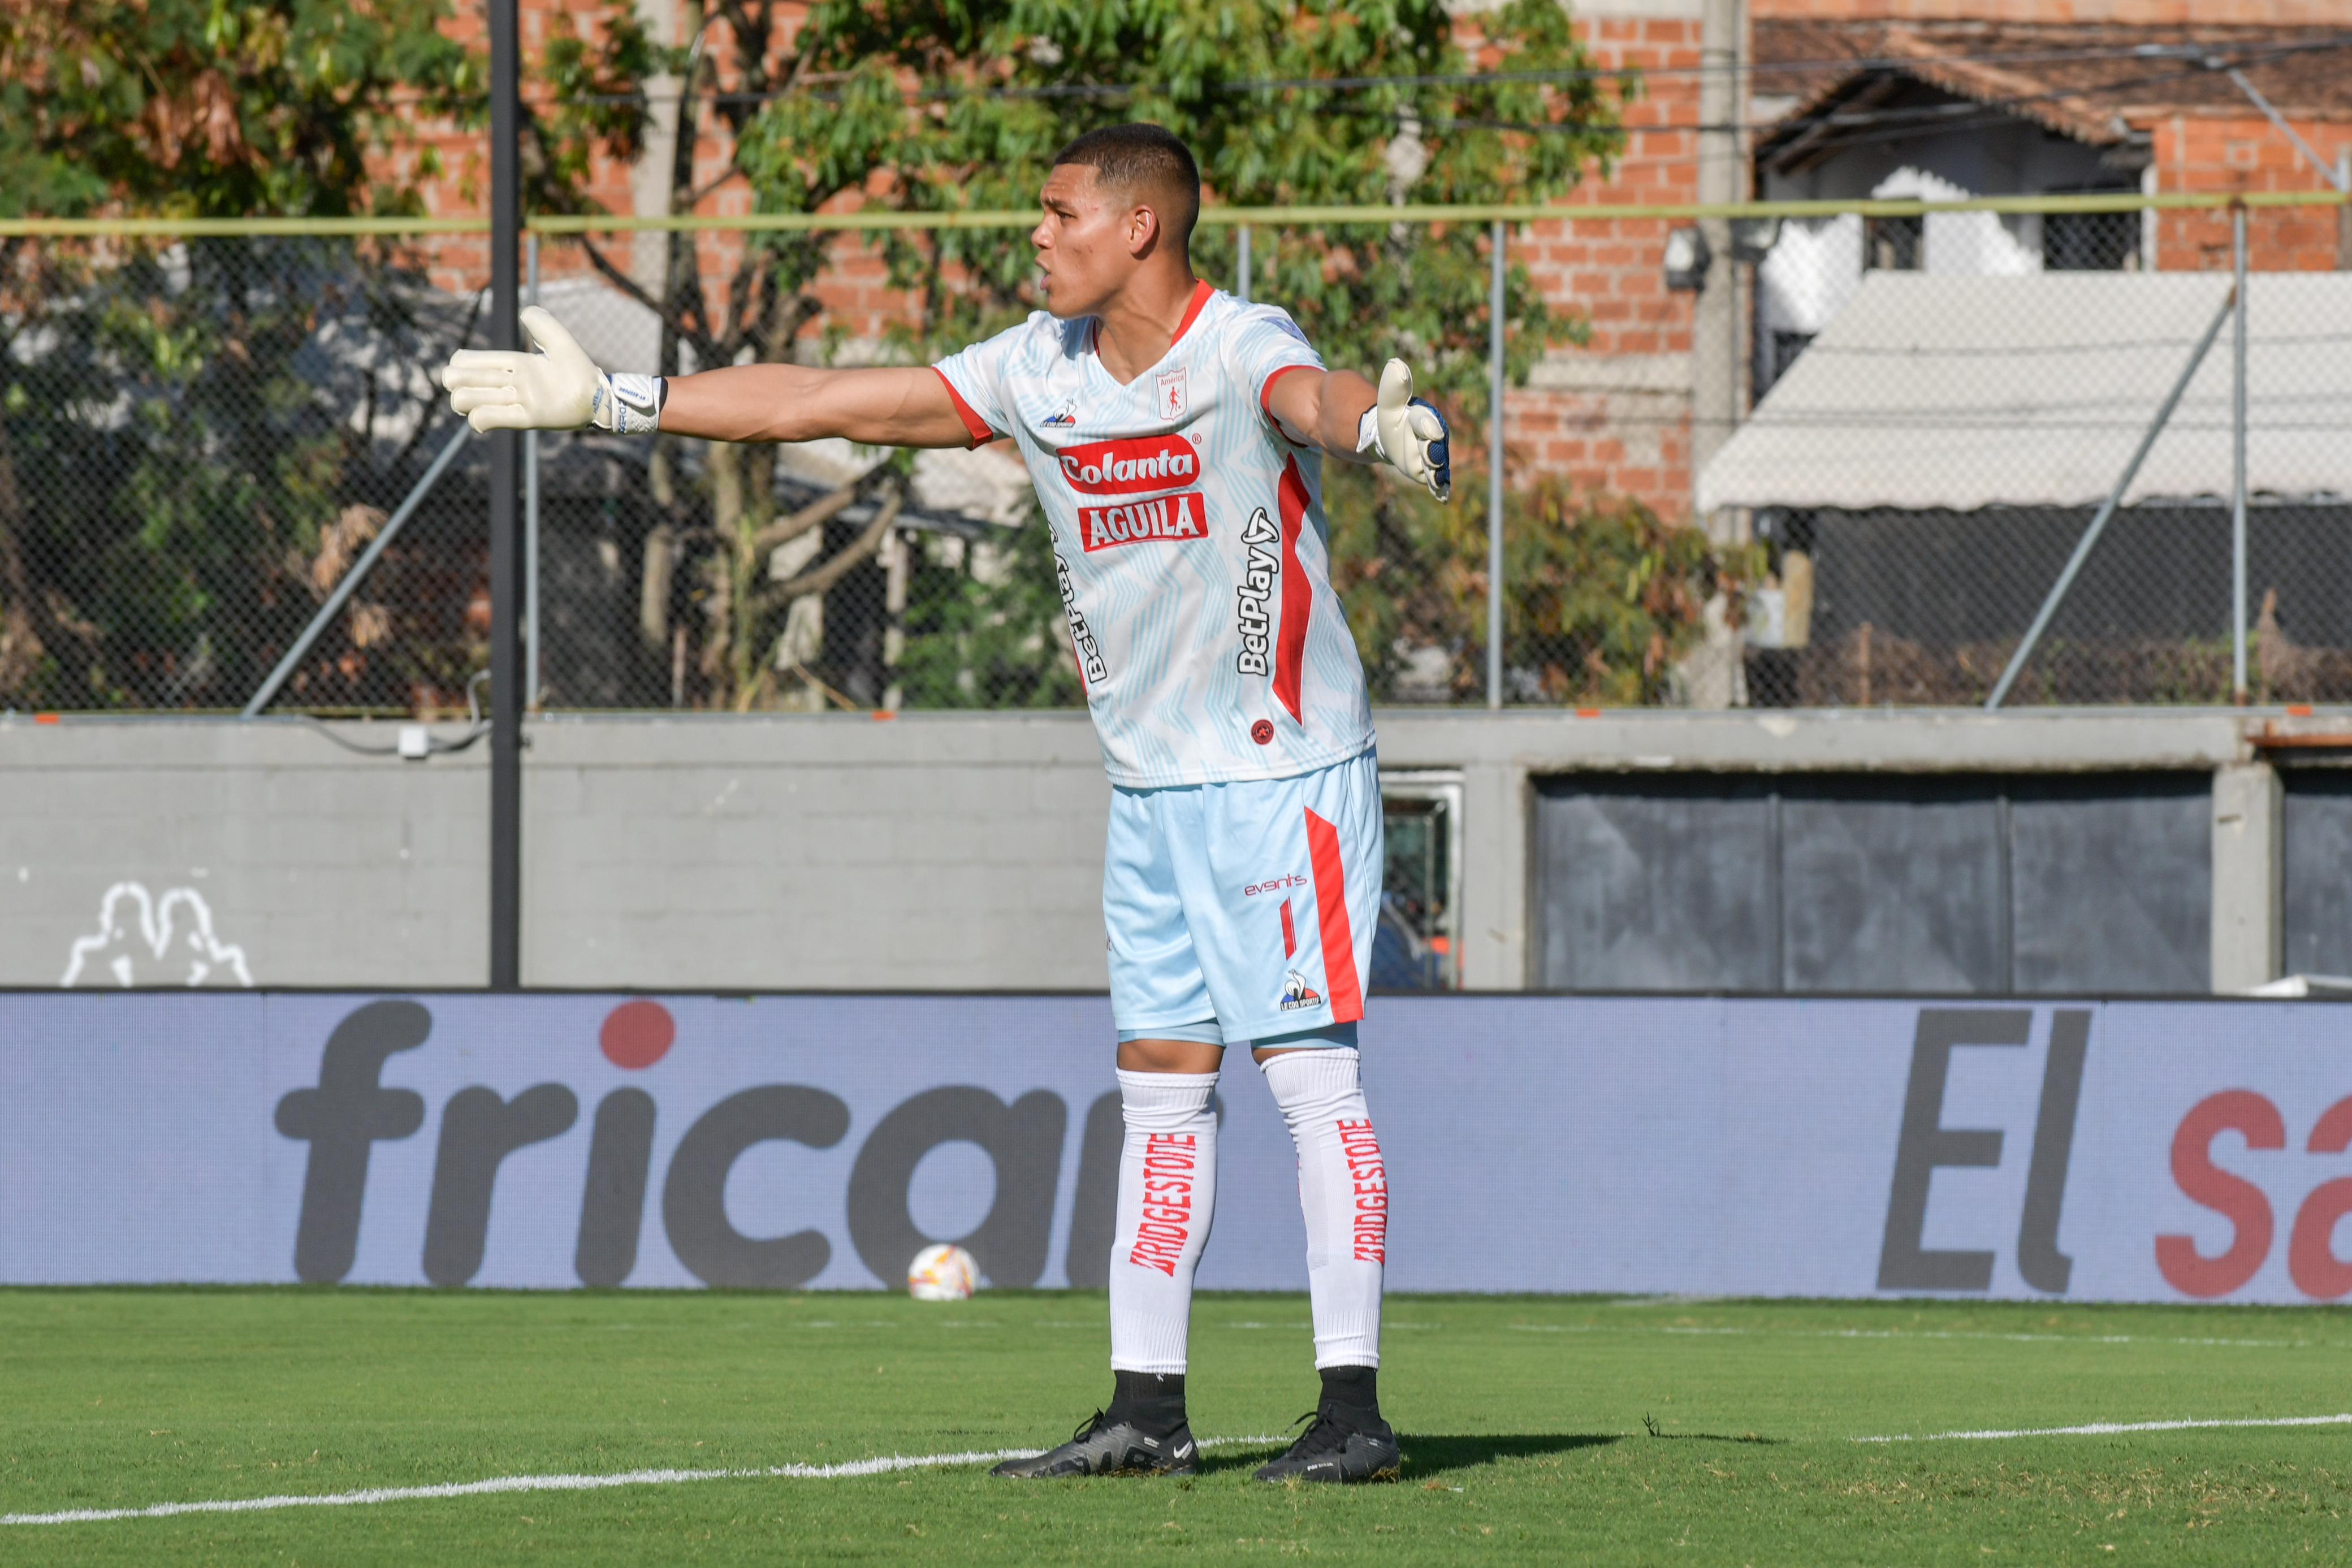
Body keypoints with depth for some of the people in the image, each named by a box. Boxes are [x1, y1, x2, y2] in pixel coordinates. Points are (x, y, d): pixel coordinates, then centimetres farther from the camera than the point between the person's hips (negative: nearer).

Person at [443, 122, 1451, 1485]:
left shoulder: (1242, 349, -14)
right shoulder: (1042, 369, 7)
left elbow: (1311, 395, -38)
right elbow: (828, 402, 14)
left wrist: (1379, 425, -63)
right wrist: (612, 401, 16)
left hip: (1285, 772, -8)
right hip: (1151, 789, 8)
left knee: (1310, 1065, -11)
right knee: (1161, 1077, 8)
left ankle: (1356, 1408, -11)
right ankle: (1147, 1409, 11)